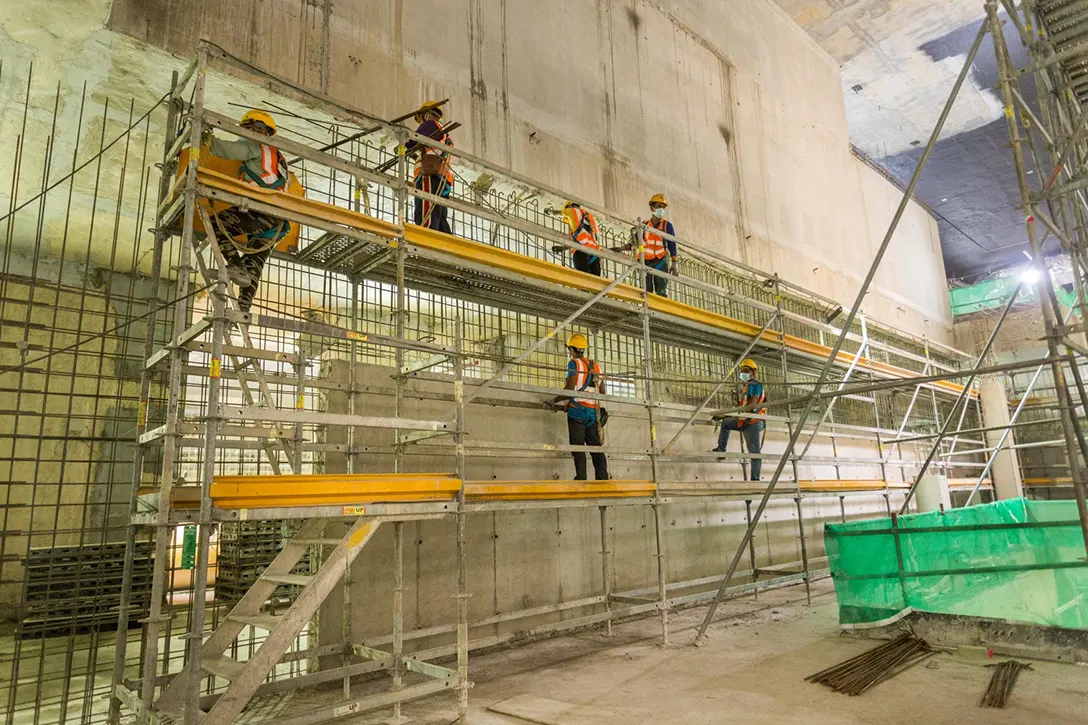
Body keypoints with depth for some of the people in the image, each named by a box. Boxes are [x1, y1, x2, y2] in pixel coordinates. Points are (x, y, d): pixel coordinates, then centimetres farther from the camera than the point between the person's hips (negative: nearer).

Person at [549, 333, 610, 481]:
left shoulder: (573, 363, -4)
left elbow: (570, 389, -13)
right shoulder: (596, 366, 15)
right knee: (596, 446, 7)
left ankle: (581, 478, -12)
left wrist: (554, 401, -3)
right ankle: (602, 478, 4)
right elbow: (602, 391, 15)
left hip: (577, 410, -6)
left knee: (578, 446, -6)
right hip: (593, 412, 6)